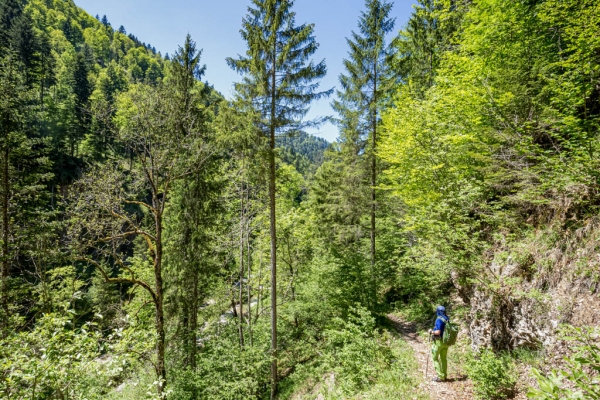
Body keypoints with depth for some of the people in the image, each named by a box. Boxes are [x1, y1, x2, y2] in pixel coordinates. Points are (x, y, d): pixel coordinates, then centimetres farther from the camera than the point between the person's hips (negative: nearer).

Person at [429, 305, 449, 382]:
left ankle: (440, 376, 3)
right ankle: (444, 375, 26)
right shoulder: (447, 319, 3)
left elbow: (438, 332, -26)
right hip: (446, 341, 8)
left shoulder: (439, 320, -21)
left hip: (439, 341, -8)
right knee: (443, 358, 17)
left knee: (435, 358, 4)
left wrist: (432, 332, -7)